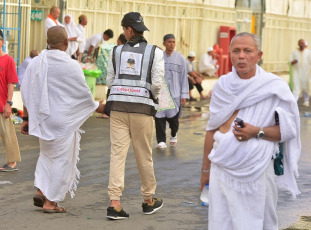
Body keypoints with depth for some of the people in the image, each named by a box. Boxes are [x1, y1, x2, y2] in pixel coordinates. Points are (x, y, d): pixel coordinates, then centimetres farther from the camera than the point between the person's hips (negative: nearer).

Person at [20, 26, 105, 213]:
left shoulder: (36, 63, 1)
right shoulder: (71, 66, -14)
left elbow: (27, 94, 5)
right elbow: (84, 95, -7)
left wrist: (26, 118, 13)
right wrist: (101, 108, 8)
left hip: (42, 119, 6)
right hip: (63, 119, -5)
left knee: (47, 154, 23)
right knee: (62, 158, 5)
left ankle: (40, 191, 10)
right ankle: (50, 202, 7)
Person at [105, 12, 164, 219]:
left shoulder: (117, 51, 6)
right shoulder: (155, 52, -1)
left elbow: (110, 81, 9)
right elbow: (157, 83, -9)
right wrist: (153, 96, 11)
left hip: (118, 106, 1)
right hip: (142, 107, -1)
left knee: (117, 153, -1)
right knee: (144, 155, 11)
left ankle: (115, 203, -10)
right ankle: (149, 200, 26)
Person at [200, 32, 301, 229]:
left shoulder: (275, 87, -4)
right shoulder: (222, 86, 8)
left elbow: (289, 129, -2)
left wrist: (257, 132, -18)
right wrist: (206, 169, 14)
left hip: (257, 170, -3)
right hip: (222, 167, 3)